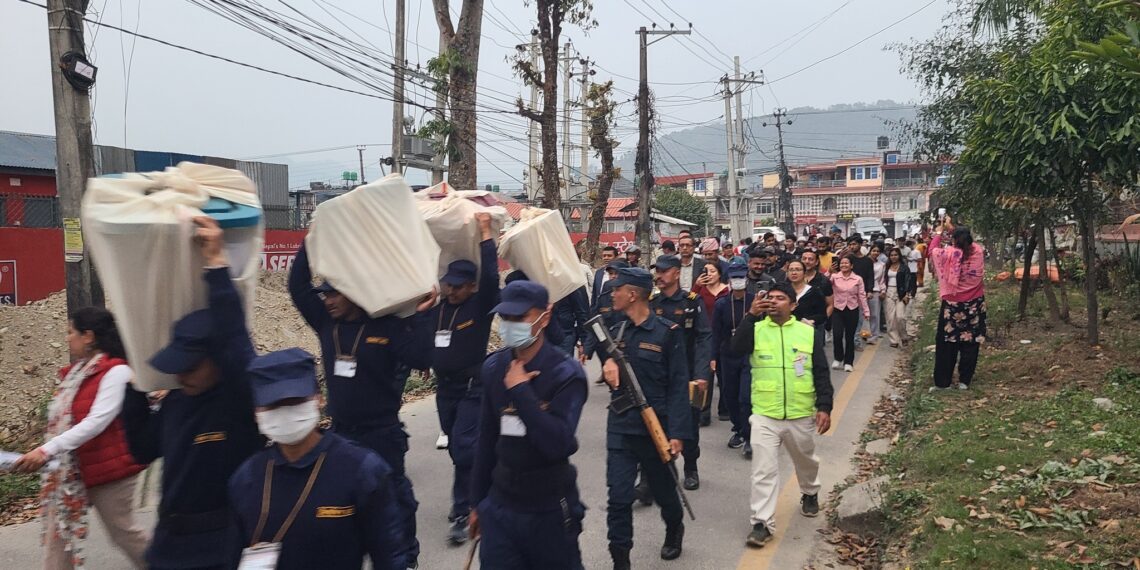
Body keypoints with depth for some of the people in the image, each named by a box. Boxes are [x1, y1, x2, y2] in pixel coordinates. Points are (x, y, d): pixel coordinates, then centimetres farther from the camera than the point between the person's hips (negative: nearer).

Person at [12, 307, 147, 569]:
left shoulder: (116, 371, -17)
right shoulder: (76, 372, 9)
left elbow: (97, 421, -26)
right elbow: (61, 420, 14)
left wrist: (46, 450, -30)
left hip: (106, 468, -8)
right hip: (70, 469, 8)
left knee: (123, 532, 6)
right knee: (58, 532, 6)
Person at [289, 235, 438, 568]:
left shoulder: (387, 326, -14)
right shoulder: (326, 323, 0)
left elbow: (421, 360, -22)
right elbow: (298, 286, 0)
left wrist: (421, 317, -26)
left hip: (382, 432, -5)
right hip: (340, 431, 5)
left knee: (394, 494, 9)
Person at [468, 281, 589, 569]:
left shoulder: (566, 373, -14)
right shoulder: (494, 367, 2)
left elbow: (558, 444, -25)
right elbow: (487, 440, 10)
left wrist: (520, 390, -22)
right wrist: (477, 502, 15)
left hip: (550, 510, -4)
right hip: (499, 505, 4)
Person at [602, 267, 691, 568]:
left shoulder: (667, 332, -10)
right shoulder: (614, 332, 6)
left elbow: (678, 385, -12)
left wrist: (677, 432, -18)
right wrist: (608, 364, -9)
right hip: (620, 428, 3)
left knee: (662, 489, 17)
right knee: (618, 496, -3)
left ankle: (674, 529, 47)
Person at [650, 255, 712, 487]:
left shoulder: (693, 302, -4)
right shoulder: (650, 303, 3)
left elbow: (704, 338, -9)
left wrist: (702, 374, -18)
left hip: (687, 374, -1)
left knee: (689, 423, 10)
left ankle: (691, 469, 27)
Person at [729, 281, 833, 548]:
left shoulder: (808, 332, 0)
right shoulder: (756, 329, -2)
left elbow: (821, 373, 1)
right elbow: (736, 349, -22)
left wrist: (824, 406, -7)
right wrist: (751, 315, -28)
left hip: (801, 415, 2)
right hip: (764, 415, -1)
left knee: (806, 461, 24)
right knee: (763, 470, -5)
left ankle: (810, 493, 52)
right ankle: (762, 523, 1)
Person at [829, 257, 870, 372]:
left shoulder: (858, 279, 0)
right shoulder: (834, 277, -2)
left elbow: (862, 296, 4)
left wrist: (866, 311, 4)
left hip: (852, 311, 1)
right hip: (837, 310, -1)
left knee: (850, 337, 6)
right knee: (837, 335, -9)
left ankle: (848, 362, 19)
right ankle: (838, 358, 15)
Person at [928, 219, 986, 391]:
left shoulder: (948, 253, -14)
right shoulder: (978, 252, -6)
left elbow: (933, 249, 7)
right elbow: (967, 242, 16)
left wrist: (940, 231, 20)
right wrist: (952, 228, 25)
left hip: (952, 306, -2)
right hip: (975, 306, 3)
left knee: (946, 345, 5)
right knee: (970, 344, 9)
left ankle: (942, 382, 8)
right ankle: (964, 381, 12)